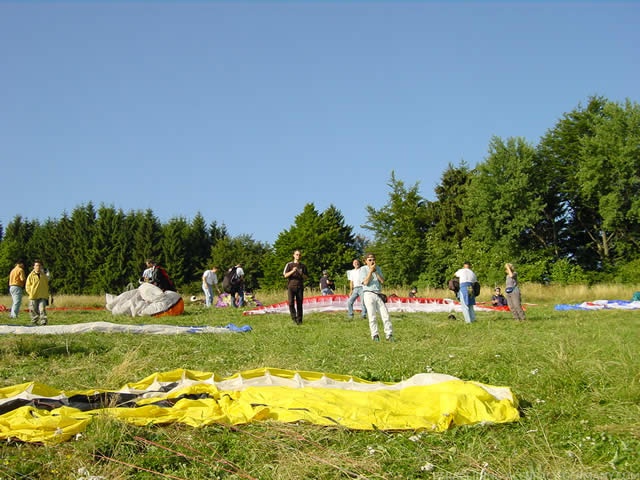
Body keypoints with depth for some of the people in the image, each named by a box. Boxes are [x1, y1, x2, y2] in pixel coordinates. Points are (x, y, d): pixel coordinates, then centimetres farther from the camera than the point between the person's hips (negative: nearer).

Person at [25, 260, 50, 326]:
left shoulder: (44, 276, 11)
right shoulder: (31, 276, 3)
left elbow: (47, 286, 17)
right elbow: (27, 286, 3)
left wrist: (47, 296, 10)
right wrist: (31, 293, -9)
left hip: (43, 297, 1)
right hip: (33, 297, -1)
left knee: (42, 309, -11)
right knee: (34, 310, 4)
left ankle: (43, 322, -15)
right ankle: (34, 322, 17)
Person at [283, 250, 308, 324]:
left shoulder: (303, 266, 12)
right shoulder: (289, 265, 7)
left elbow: (306, 277, 14)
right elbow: (285, 275, 0)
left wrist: (302, 274, -8)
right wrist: (292, 271, -17)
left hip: (300, 287, 1)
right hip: (291, 286, -1)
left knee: (299, 304, -1)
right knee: (291, 303, -12)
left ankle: (299, 320, 4)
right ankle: (294, 318, 1)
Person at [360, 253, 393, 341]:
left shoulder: (378, 268, 15)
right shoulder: (363, 269, 2)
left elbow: (382, 281, 4)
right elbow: (365, 282, -11)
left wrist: (375, 271, -4)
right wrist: (371, 271, -11)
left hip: (378, 294, 4)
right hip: (369, 294, -4)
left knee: (385, 315, -2)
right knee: (372, 316, -5)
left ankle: (389, 335, 2)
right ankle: (375, 336, 0)